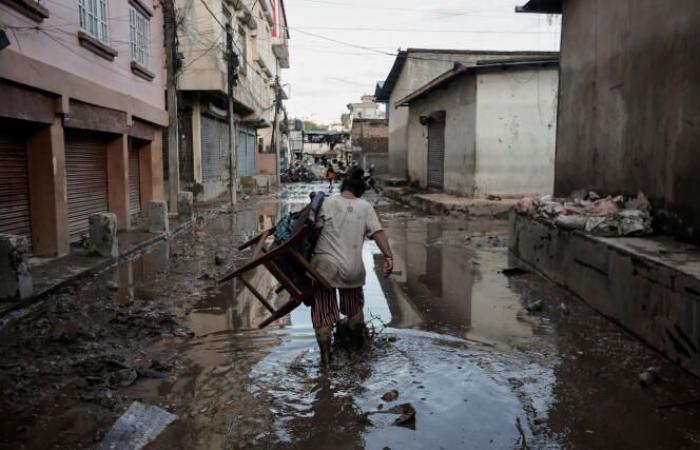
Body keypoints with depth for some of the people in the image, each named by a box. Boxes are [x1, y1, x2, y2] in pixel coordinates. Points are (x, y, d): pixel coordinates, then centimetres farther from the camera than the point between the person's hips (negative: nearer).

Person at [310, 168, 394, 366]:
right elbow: (378, 232, -8)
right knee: (354, 306, 25)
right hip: (352, 267, 2)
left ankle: (325, 353, 8)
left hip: (325, 265, -2)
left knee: (323, 309, 9)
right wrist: (388, 256, -11)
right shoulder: (365, 207, 2)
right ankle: (359, 340, 43)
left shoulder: (327, 203, -2)